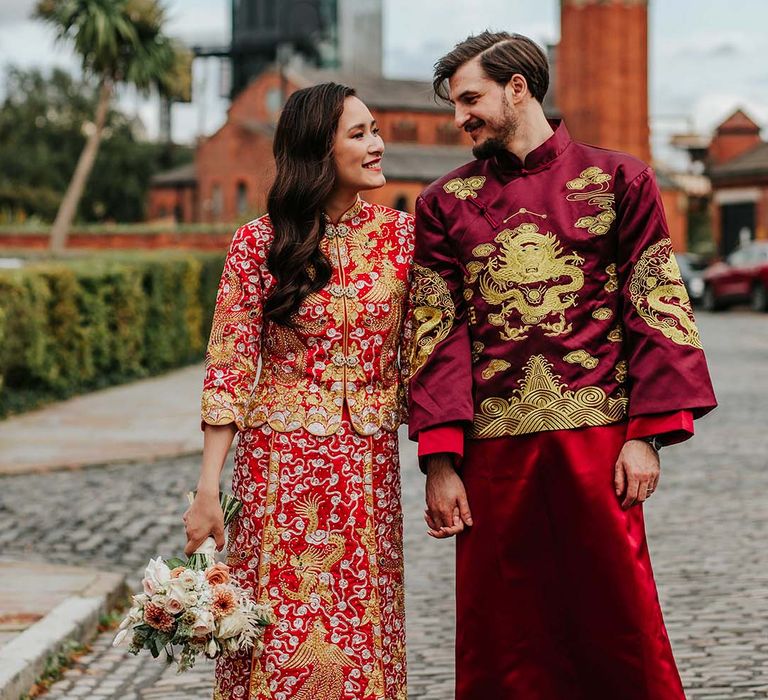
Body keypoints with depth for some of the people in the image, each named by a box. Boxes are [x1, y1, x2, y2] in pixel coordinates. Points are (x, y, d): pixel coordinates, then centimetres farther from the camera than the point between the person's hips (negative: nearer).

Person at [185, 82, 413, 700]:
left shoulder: (400, 234, 3)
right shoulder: (259, 243, -4)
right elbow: (229, 369, -4)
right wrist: (209, 487, -9)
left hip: (370, 464, 2)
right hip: (280, 458, -2)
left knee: (360, 638, 6)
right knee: (278, 632, 1)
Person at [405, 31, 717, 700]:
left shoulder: (618, 179, 6)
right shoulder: (444, 203, 11)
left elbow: (657, 311, 3)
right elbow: (437, 335, 6)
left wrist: (647, 434, -6)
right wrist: (441, 461, -3)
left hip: (596, 436, -2)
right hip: (493, 444, 2)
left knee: (619, 622, 0)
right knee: (501, 640, 5)